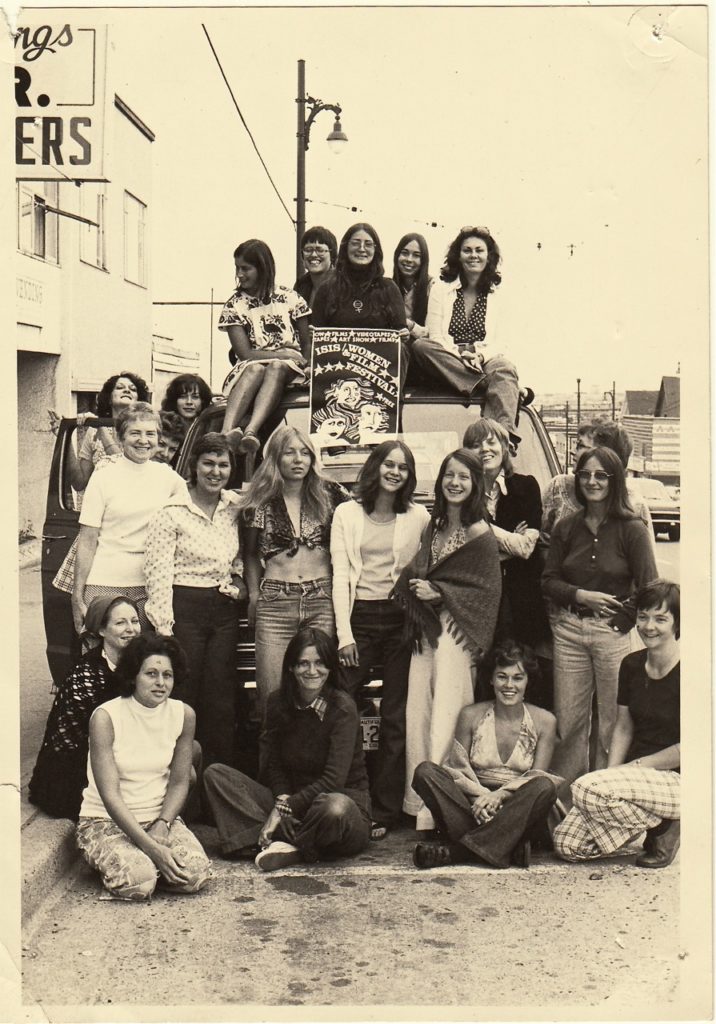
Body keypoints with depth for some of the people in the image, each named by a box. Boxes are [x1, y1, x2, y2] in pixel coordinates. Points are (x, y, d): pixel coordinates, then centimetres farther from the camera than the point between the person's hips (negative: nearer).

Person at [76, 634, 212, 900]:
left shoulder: (183, 714, -3)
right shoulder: (106, 717, -16)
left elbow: (179, 782, 3)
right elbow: (110, 794, -20)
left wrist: (162, 826, -15)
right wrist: (151, 846, -26)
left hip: (160, 817, 4)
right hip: (106, 820, -4)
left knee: (196, 875, -22)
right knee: (138, 881, -30)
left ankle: (141, 857, 9)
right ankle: (109, 860, 5)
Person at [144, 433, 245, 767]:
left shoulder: (235, 508, 8)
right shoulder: (171, 513, -7)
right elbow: (158, 573, -10)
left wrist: (240, 583, 4)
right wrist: (164, 627, -13)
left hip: (224, 608, 5)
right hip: (185, 609, -4)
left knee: (221, 699, 5)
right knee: (184, 697, -1)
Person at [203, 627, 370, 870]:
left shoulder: (343, 708, -14)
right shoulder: (278, 702, 1)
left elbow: (333, 779, -19)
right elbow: (275, 765, 5)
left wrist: (284, 808, -20)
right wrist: (282, 800, -16)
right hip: (293, 799, 5)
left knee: (334, 807, -43)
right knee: (215, 774, -8)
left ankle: (286, 845, -11)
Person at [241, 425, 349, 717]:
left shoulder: (328, 495, 6)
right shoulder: (261, 503, 5)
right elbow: (250, 553, 18)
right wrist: (254, 594, 7)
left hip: (322, 600, 0)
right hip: (274, 604, 0)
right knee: (272, 693, -3)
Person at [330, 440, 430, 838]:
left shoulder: (419, 517, 8)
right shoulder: (347, 514, 8)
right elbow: (340, 573, 2)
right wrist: (344, 632, -6)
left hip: (401, 618, 0)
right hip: (358, 615, 0)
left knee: (396, 719, 2)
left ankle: (383, 813, 10)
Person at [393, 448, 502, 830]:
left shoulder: (480, 534, -6)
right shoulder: (432, 526, 14)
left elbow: (487, 591, -7)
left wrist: (439, 594, -12)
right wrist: (416, 587, 1)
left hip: (456, 630, -7)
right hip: (425, 629, 7)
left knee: (444, 718, -7)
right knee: (417, 712, 5)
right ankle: (418, 801, 12)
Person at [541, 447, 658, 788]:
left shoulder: (632, 529, -4)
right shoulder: (567, 527, 8)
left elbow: (650, 590, -5)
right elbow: (549, 581, 9)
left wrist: (623, 616, -13)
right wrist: (581, 595, -7)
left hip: (615, 632, -3)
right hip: (569, 631, 4)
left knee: (614, 723, 1)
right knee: (568, 721, 9)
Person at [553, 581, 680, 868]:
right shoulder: (631, 665, 8)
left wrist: (636, 765, -13)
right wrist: (611, 772, -3)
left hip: (675, 779, -7)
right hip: (635, 776, 7)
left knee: (586, 789, -31)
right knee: (567, 845, -7)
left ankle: (666, 826, -6)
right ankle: (647, 818, 13)